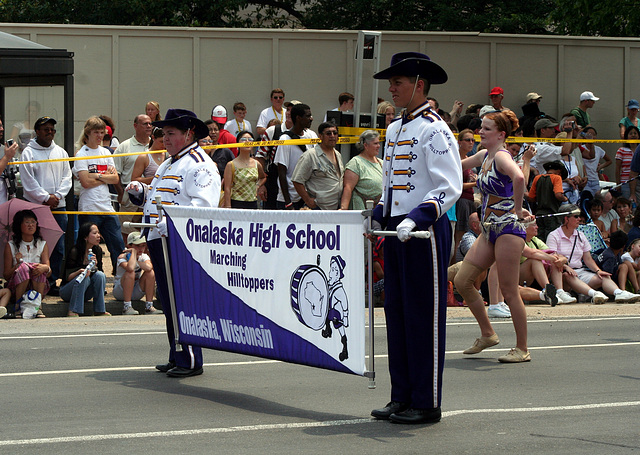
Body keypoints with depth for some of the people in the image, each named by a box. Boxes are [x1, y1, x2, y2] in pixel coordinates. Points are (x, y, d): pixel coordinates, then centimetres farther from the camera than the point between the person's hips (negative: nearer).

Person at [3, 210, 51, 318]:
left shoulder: (42, 245, 10)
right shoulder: (10, 246, 4)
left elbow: (49, 272, -4)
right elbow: (6, 276, -2)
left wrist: (46, 268, -30)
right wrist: (17, 265, -23)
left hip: (38, 286, 1)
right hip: (17, 286, -1)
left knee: (40, 268, -30)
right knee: (23, 267, -32)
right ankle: (18, 305, -30)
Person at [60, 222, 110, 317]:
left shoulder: (97, 250, 0)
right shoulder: (74, 252, -17)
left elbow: (99, 272, 1)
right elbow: (68, 277, -17)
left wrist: (95, 266, -20)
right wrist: (79, 272, -37)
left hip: (85, 294, 5)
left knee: (100, 275, -21)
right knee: (84, 277, -33)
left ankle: (100, 311, -20)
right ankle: (73, 312, -35)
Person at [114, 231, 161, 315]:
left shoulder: (144, 256, -4)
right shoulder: (122, 257, -17)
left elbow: (148, 268, -29)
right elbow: (130, 268, -41)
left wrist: (136, 261, -22)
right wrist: (134, 252, -28)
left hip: (136, 293, 4)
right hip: (120, 292, -4)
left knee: (150, 273, -18)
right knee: (130, 273, -32)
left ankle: (149, 306, -18)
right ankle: (127, 307, -31)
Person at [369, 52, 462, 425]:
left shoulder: (434, 130, -11)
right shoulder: (395, 129, 16)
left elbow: (450, 188, -17)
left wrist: (416, 219, -27)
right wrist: (378, 218, 16)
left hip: (425, 232, -9)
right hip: (397, 231, 9)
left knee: (424, 316, -3)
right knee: (397, 313, 10)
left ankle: (427, 403, 2)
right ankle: (402, 397, 18)